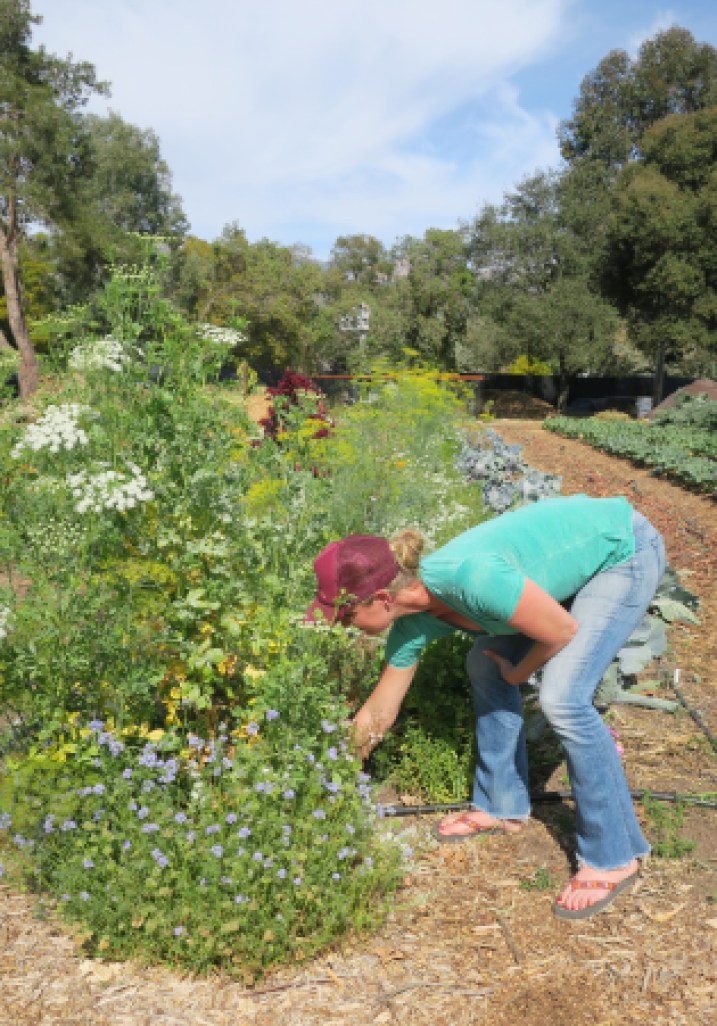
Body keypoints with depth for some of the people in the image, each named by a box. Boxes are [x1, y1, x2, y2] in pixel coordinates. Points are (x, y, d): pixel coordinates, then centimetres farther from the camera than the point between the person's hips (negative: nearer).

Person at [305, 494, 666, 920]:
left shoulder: (469, 577, -36)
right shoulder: (414, 623, -10)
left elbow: (563, 631, -22)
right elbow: (376, 716, 2)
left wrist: (518, 673, -4)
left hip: (626, 548, -7)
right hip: (578, 548, 7)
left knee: (563, 700, -17)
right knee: (486, 665, 5)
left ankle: (614, 858, 1)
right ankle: (502, 805, 21)